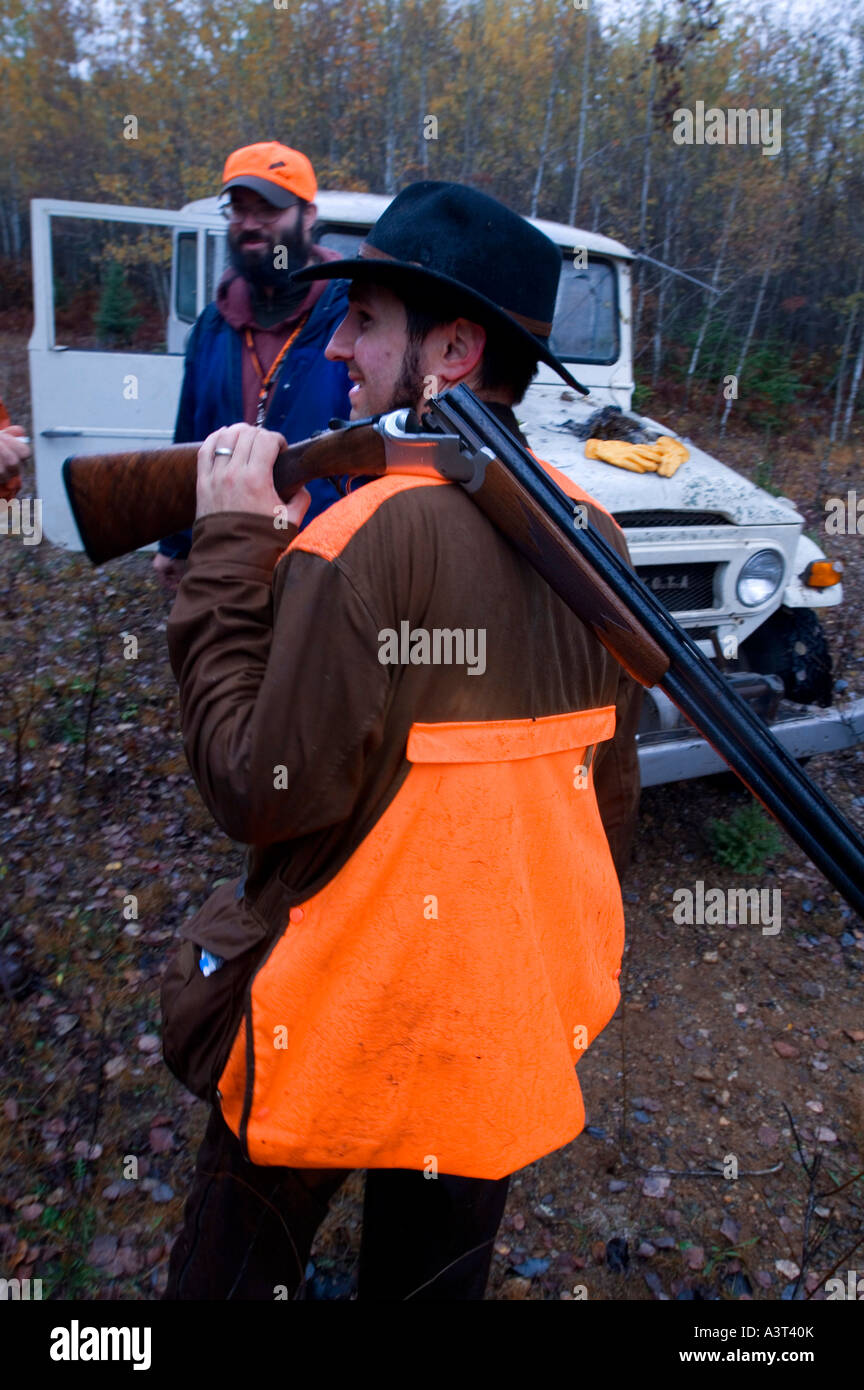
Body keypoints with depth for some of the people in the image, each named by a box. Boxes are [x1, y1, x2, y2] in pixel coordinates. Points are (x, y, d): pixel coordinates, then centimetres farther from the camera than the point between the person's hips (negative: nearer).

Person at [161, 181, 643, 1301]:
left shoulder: (374, 531, -25)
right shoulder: (590, 531, -2)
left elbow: (264, 794, -21)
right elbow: (608, 796, 6)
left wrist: (230, 551, -16)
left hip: (343, 1023, -6)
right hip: (517, 1022, 6)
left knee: (237, 1276, 23)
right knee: (435, 1283, 28)